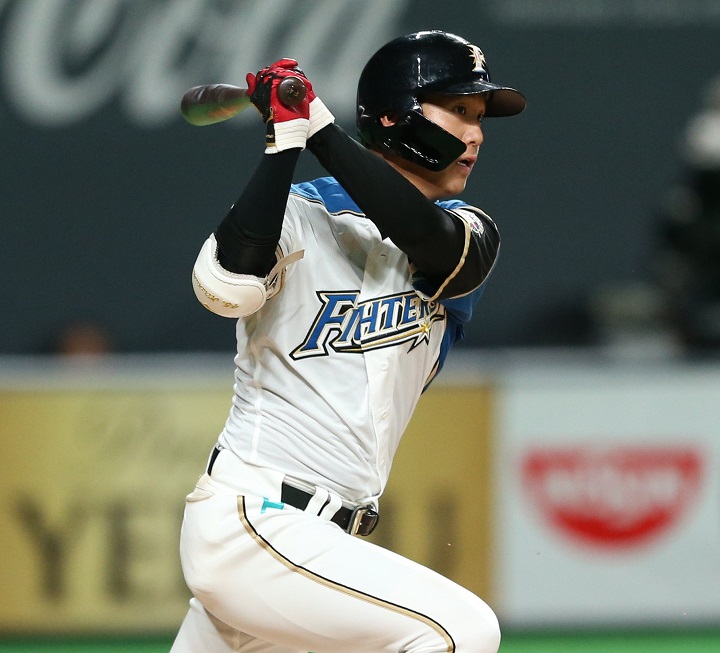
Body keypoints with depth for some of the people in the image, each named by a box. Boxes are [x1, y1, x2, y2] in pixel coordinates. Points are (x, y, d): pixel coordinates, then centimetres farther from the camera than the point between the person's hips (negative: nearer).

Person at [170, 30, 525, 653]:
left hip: (324, 537, 7)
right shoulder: (303, 214, -4)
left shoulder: (468, 233, 10)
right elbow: (226, 286, -25)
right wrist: (286, 139, -22)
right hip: (251, 524, -7)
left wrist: (321, 130, -19)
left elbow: (437, 244, -15)